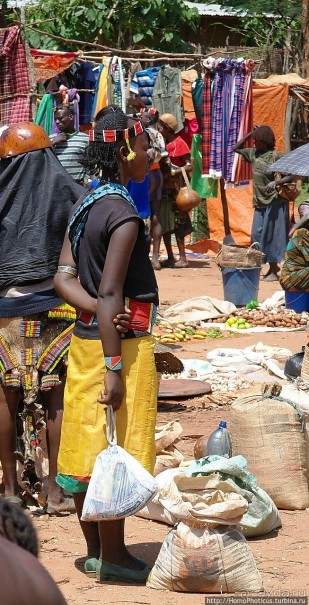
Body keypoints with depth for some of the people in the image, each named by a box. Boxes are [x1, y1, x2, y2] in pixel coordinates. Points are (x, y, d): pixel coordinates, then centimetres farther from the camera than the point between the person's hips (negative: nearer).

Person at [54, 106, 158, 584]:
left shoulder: (85, 207, 9)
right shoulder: (123, 215, -17)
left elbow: (64, 280, 4)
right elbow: (110, 294, -21)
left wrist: (100, 312, -8)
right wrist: (114, 369, -20)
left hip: (85, 339, 9)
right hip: (122, 343, -8)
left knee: (89, 447, 12)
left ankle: (95, 550, 20)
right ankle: (113, 558, 6)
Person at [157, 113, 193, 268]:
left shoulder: (179, 143, -9)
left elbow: (189, 166, -15)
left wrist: (171, 173, -21)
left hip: (174, 189, -8)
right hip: (163, 189, 8)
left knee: (177, 222, -7)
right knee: (164, 223, 9)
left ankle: (183, 258, -6)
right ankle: (170, 257, 15)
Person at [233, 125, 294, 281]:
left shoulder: (276, 156, -14)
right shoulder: (254, 153, 8)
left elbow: (291, 175, -18)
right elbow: (236, 148, 21)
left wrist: (276, 183, -33)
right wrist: (250, 133, 9)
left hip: (274, 202, -8)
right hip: (260, 202, 8)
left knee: (271, 235, -5)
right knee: (258, 234, 7)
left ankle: (274, 270, 3)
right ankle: (273, 266, 17)